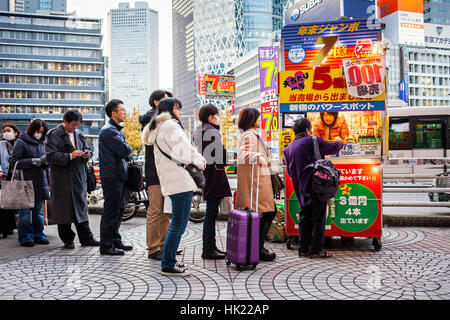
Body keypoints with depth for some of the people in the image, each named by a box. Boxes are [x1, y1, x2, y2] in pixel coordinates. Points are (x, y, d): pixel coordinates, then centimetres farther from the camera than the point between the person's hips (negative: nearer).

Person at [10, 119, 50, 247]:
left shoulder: (41, 144, 16)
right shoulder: (21, 143, -2)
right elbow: (14, 163, -9)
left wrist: (46, 161, 0)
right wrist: (33, 161, -15)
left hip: (40, 182, 5)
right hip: (26, 183, -5)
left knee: (38, 210, 11)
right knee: (25, 211, 0)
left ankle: (38, 235, 18)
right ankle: (26, 237, 8)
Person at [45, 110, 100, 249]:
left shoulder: (79, 134, 13)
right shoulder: (53, 135, -5)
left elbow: (86, 149, 23)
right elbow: (51, 156, -14)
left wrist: (86, 154, -1)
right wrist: (70, 156, -23)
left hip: (79, 176, 5)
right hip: (62, 178, -5)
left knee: (81, 206, 8)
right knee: (64, 208, 1)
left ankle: (86, 238, 14)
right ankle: (67, 240, 12)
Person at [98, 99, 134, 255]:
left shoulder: (118, 130, 20)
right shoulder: (108, 130, -13)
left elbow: (127, 155, 19)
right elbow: (125, 151, -20)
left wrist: (127, 154, -2)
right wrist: (130, 149, 1)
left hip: (120, 176, 10)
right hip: (112, 178, -10)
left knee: (119, 210, 15)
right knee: (111, 211, -5)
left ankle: (115, 241, 25)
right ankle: (106, 246, 3)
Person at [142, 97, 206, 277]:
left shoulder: (158, 128, 25)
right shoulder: (170, 125, -7)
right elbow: (184, 150, -13)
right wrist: (200, 162, 3)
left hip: (171, 181, 11)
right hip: (181, 181, -11)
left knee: (176, 223, 17)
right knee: (179, 224, -8)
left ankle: (168, 260, 24)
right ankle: (168, 266, -4)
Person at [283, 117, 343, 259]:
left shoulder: (289, 148, 12)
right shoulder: (313, 141, -8)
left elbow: (290, 171, 16)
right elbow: (333, 148, -2)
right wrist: (338, 142, 19)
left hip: (302, 189, 6)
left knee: (305, 218, 14)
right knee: (319, 218, 1)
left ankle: (303, 249, 16)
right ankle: (317, 250, 3)